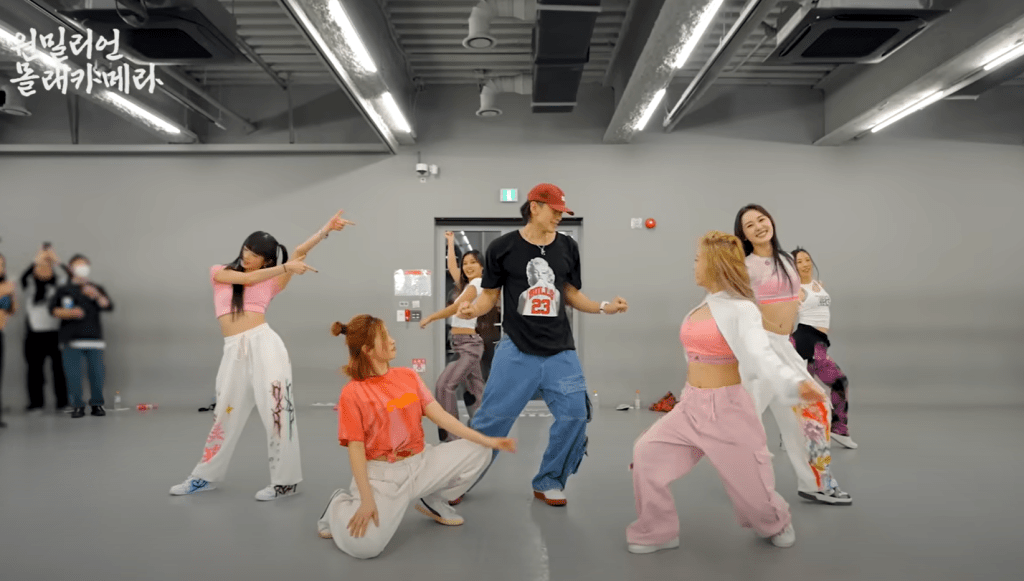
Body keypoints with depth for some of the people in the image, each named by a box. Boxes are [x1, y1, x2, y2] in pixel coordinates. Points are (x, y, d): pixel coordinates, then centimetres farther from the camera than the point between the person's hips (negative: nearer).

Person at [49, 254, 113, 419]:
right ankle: (77, 406, 3)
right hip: (71, 338, -1)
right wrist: (70, 313, -12)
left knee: (97, 372, -1)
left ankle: (97, 404, 9)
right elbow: (53, 309, 4)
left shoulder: (97, 289, 15)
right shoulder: (63, 290, 11)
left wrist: (97, 296, -15)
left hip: (94, 337, 1)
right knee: (73, 374, -4)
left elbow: (108, 307, 2)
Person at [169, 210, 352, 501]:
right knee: (225, 414, 13)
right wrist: (286, 267, -7)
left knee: (277, 413, -5)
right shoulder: (219, 272, 14)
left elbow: (300, 251, 1)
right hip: (234, 351, 2)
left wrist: (327, 228, -8)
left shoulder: (270, 281, 9)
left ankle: (286, 481, 5)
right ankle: (206, 476, 28)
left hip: (264, 343, -2)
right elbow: (247, 279, -5)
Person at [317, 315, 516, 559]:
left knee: (478, 451, -6)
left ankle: (431, 501, 15)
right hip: (382, 474, -6)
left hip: (421, 463, 6)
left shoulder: (408, 376, 4)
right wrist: (367, 500, -20)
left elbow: (439, 415, 1)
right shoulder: (352, 394, -12)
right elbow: (356, 449, -13)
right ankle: (341, 504, 9)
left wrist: (488, 441, -6)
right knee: (365, 545, -27)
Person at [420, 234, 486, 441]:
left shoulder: (477, 284, -10)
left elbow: (455, 308, -19)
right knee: (475, 390, 10)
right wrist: (450, 242, 31)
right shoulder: (469, 284, 14)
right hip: (463, 344, 10)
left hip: (468, 344, -10)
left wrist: (429, 318, -12)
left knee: (444, 385, -20)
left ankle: (451, 437, -19)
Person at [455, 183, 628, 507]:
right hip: (517, 349, -3)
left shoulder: (568, 248, 4)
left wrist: (603, 307, -1)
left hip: (560, 350, 4)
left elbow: (571, 294, 13)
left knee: (574, 415, 1)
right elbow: (490, 295, 2)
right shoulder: (502, 247, -5)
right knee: (492, 418, -2)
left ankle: (549, 482, 20)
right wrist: (472, 309, -19)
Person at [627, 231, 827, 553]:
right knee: (647, 453, -3)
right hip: (691, 406, 7)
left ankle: (776, 524, 41)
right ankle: (656, 532, 12)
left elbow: (761, 355, -32)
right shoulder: (703, 306, 7)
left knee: (748, 480, 7)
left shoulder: (740, 309, -17)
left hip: (726, 407, -7)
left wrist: (796, 383, -49)